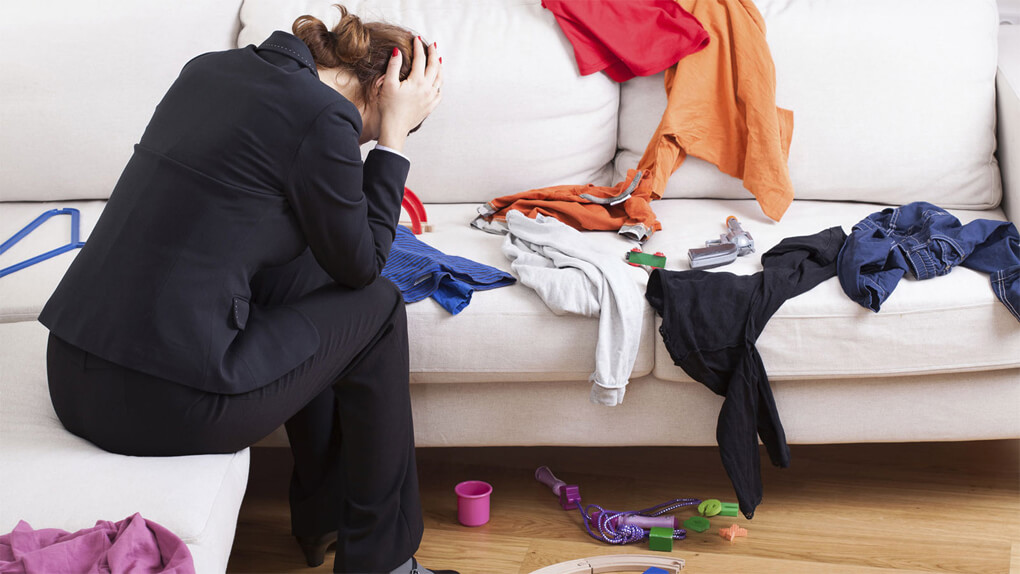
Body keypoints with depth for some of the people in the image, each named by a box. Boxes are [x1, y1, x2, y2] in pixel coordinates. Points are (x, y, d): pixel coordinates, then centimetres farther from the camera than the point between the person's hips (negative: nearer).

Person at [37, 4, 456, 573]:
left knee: (308, 276, 26)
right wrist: (394, 136, 6)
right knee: (376, 308, 12)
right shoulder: (324, 117, -13)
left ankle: (324, 515, 36)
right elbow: (361, 265, 2)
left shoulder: (209, 67, 12)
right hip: (163, 406, -8)